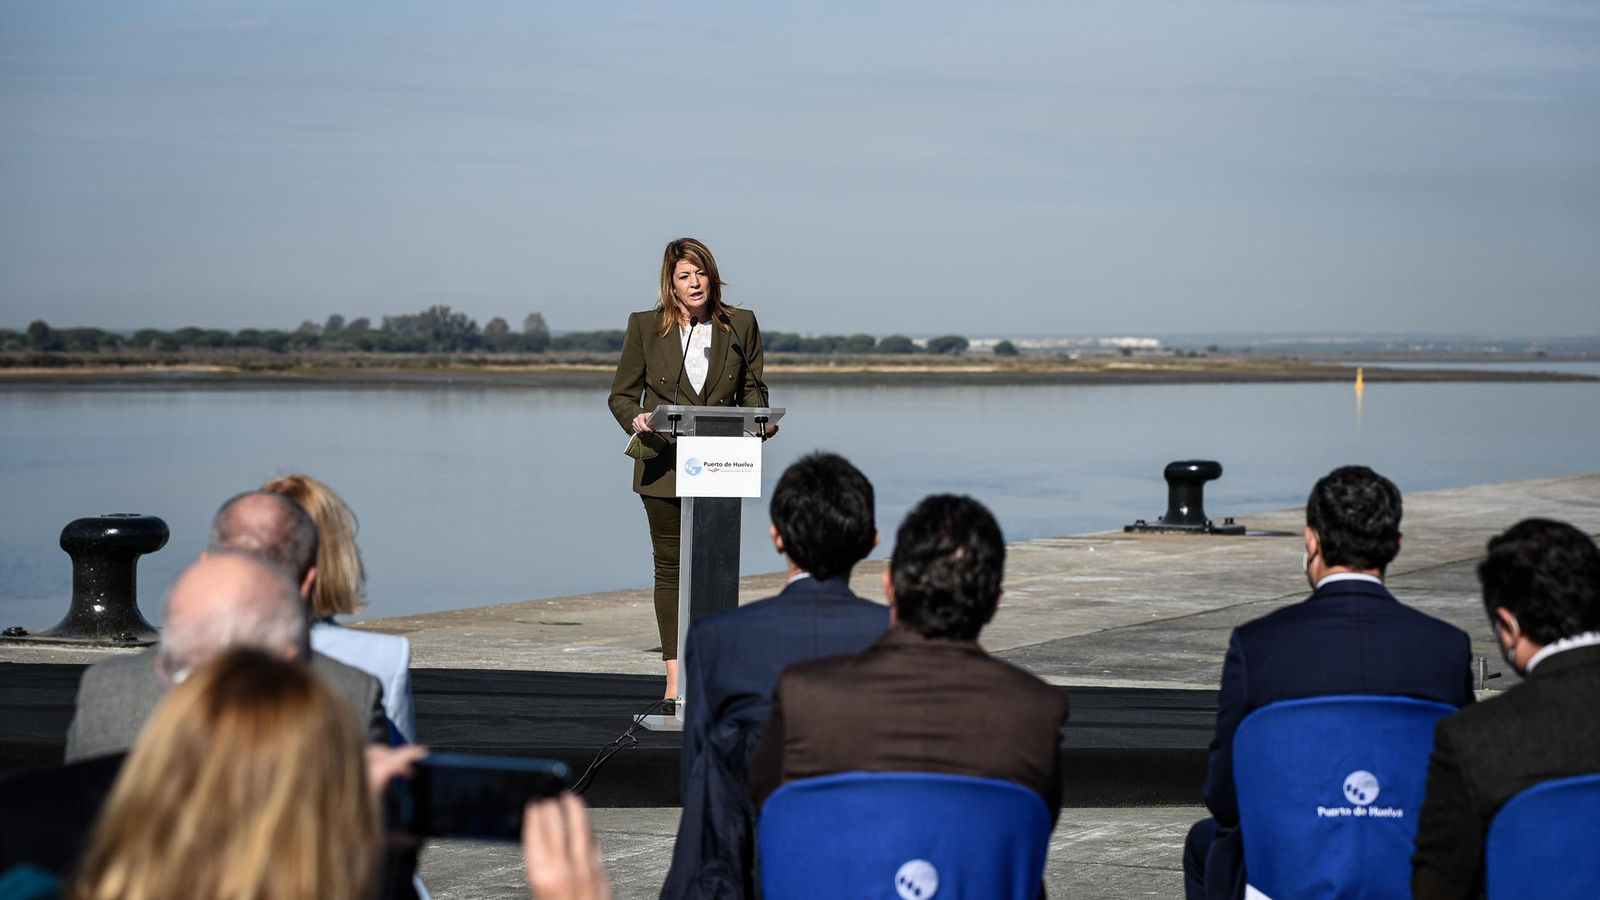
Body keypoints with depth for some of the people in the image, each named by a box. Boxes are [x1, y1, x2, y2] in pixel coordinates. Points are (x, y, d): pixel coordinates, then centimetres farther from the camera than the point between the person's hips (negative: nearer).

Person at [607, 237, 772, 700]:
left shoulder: (741, 325, 6)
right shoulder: (644, 326, 3)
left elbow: (751, 388, 13)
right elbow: (621, 393, 7)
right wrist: (636, 419, -15)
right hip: (664, 465, 0)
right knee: (670, 567, 4)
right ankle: (675, 677, 9)